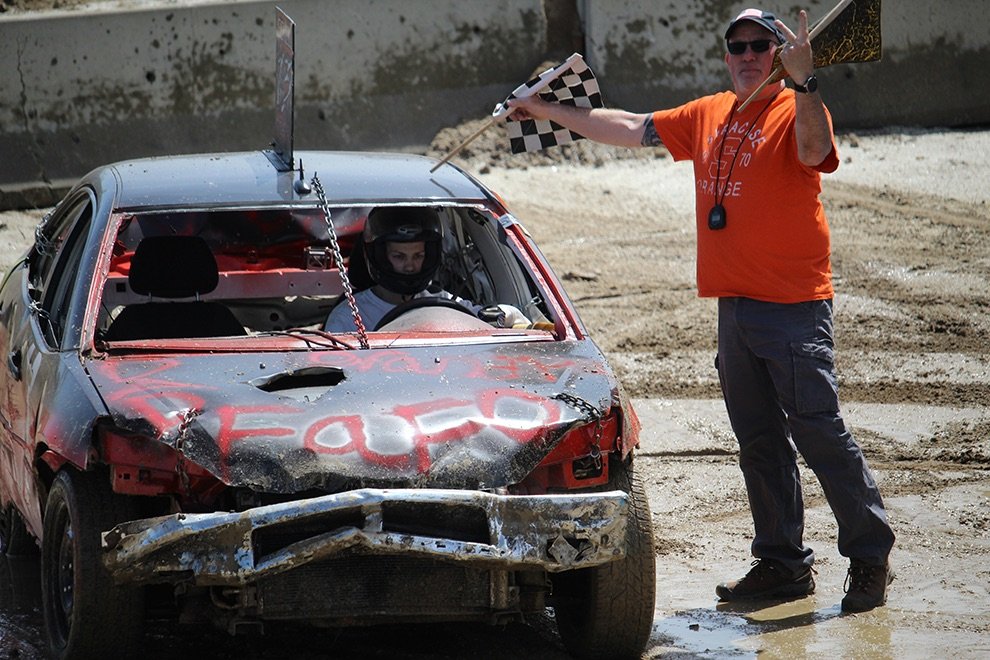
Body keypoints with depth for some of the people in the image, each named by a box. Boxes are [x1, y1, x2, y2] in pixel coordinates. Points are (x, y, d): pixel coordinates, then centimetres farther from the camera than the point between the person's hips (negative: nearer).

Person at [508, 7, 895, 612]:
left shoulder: (795, 110, -7)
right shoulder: (708, 117, 14)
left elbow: (813, 150, -29)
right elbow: (632, 129, 23)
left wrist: (804, 82, -45)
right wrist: (548, 111, 25)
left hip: (795, 306, -7)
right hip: (735, 306, 7)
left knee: (819, 432, -8)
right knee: (759, 442, 11)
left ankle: (871, 560, 0)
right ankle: (784, 563, 19)